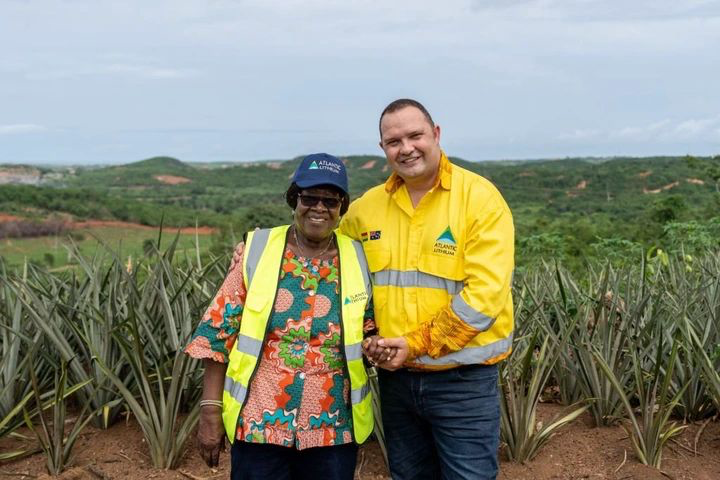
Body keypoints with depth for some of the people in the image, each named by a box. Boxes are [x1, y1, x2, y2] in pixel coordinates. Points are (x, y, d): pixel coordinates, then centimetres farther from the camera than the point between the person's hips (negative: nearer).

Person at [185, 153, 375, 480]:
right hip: (258, 424, -1)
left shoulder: (359, 260, 1)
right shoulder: (256, 251, -3)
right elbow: (218, 332, -2)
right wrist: (210, 411, -6)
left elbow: (371, 334, 11)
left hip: (334, 429, 2)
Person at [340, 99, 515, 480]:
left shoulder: (480, 197, -11)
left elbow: (485, 294, -18)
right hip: (395, 376, 5)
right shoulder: (365, 207, 3)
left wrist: (416, 344, -17)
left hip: (463, 378, -4)